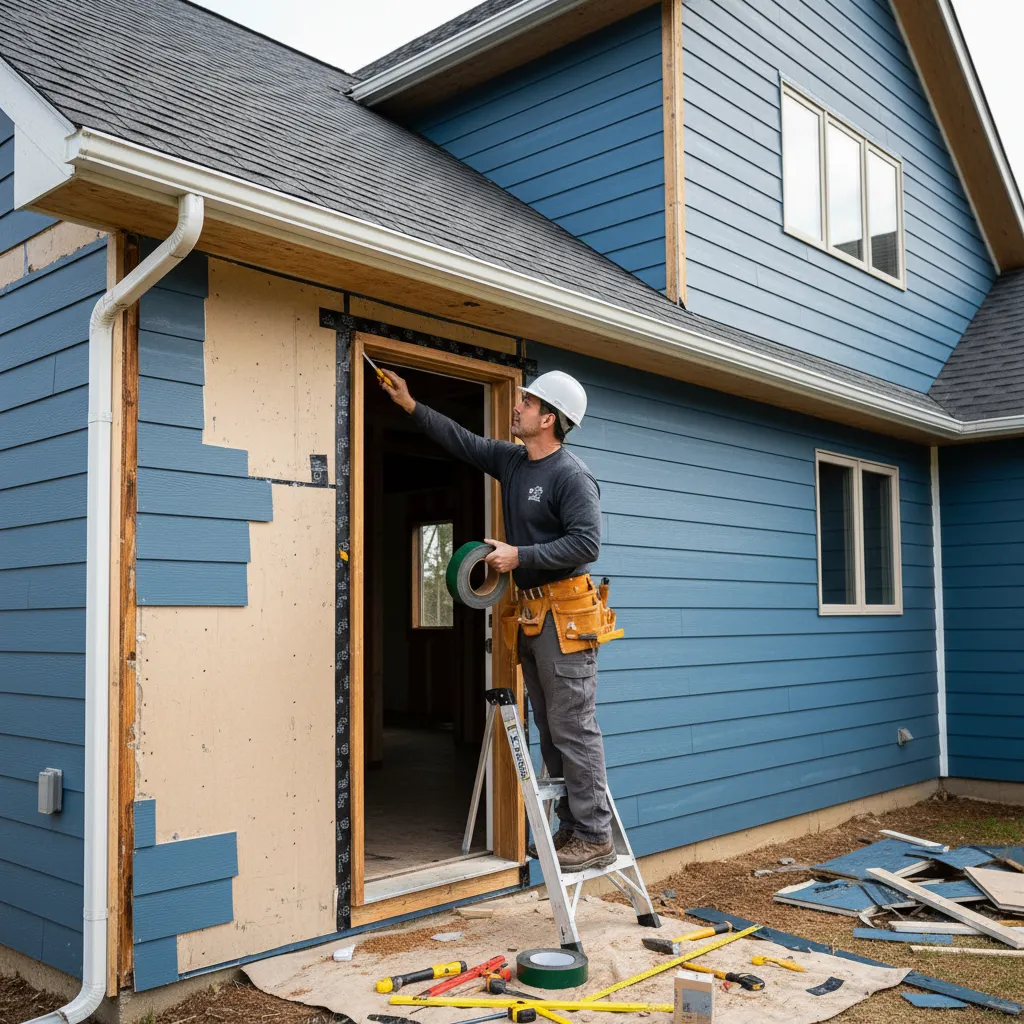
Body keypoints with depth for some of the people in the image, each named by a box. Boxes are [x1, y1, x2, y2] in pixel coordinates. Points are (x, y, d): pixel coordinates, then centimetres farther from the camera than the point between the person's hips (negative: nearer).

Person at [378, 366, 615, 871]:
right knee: (550, 729, 12)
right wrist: (411, 405, 24)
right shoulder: (510, 461, 13)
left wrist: (520, 555, -18)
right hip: (532, 614, 9)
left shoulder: (571, 475, -12)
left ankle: (595, 836, 0)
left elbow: (586, 543, -19)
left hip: (565, 619, -9)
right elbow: (462, 440, 25)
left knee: (574, 729, -7)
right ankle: (571, 826, 20)